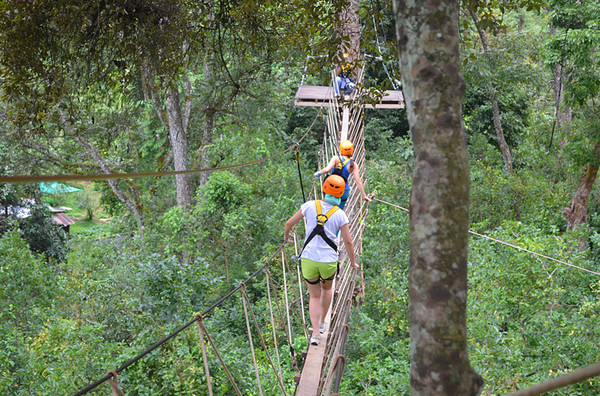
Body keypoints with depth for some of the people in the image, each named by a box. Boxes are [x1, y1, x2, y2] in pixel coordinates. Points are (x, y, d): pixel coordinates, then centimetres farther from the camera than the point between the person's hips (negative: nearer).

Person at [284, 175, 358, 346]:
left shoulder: (310, 205, -4)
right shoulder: (340, 214, -5)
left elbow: (289, 223, 4)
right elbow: (348, 242, -2)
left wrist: (286, 235, 26)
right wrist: (353, 262, 14)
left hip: (308, 259, 0)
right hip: (328, 261, 0)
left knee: (314, 296, 15)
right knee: (326, 289, 30)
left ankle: (315, 333, 1)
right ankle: (322, 323, 38)